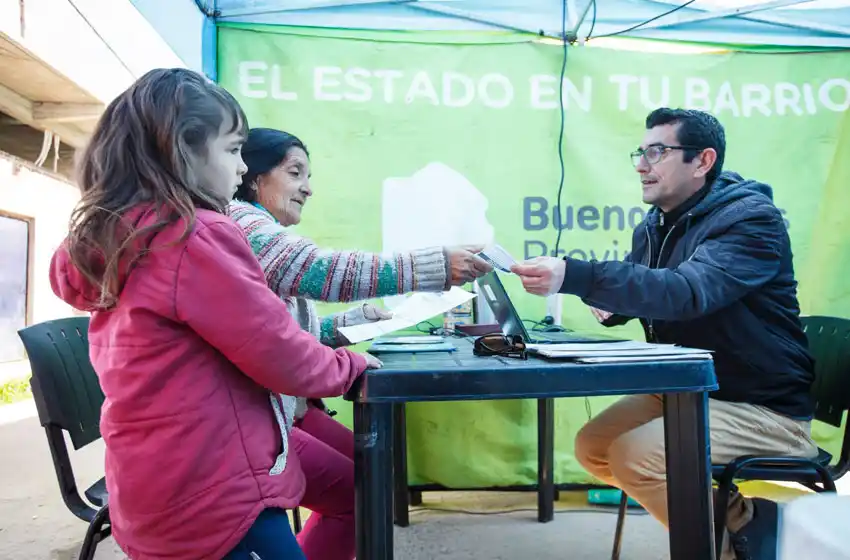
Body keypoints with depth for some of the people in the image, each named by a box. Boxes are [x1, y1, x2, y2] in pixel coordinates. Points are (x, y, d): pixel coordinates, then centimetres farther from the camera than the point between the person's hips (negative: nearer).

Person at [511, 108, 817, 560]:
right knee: (592, 447, 2)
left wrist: (573, 276, -49)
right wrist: (611, 306, -11)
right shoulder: (653, 228, 6)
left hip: (761, 408, -8)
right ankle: (730, 506, 9)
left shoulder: (751, 218, -20)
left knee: (633, 458, -25)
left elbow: (687, 291, -37)